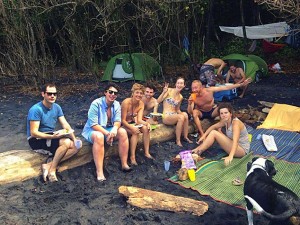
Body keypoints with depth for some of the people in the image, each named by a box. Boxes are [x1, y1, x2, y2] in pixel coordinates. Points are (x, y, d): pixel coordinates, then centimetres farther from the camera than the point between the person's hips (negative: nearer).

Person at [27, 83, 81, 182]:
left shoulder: (57, 107, 3)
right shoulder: (36, 109, -18)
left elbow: (66, 125, -1)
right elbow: (34, 133, -22)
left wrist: (74, 138, -17)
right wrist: (53, 136, -32)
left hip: (51, 137, 8)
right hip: (36, 140, -8)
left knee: (77, 145, -12)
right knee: (66, 142, -30)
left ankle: (48, 165, -18)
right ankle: (52, 170, -16)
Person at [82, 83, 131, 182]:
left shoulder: (116, 104, -1)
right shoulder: (96, 104, -20)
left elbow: (117, 121, -5)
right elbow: (93, 124, -24)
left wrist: (114, 129, -29)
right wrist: (107, 133, -29)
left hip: (109, 129, 6)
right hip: (92, 130, -6)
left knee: (123, 132, -19)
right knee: (99, 136, -39)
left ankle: (124, 164, -14)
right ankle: (99, 172, -38)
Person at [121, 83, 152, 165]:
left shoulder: (141, 104, -6)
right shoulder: (126, 102, -24)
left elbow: (139, 120, -12)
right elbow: (123, 120, -22)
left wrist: (147, 123, -32)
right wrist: (132, 127, -38)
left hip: (132, 123, 6)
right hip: (123, 124, -6)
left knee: (146, 128, -20)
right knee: (135, 132, -32)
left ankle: (147, 153, -14)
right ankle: (132, 157, -27)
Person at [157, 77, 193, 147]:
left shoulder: (180, 97, 10)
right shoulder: (169, 90, -5)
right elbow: (158, 101, -13)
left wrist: (180, 113, -5)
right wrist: (164, 92, -28)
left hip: (174, 116, 5)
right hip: (166, 117, -5)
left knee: (185, 114, -27)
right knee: (181, 117, -32)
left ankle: (185, 137, -13)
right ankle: (178, 140, -19)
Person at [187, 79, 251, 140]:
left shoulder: (209, 90, -23)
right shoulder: (192, 97, -24)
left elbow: (225, 88, -22)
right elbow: (189, 112, -29)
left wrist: (241, 84, -25)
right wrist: (190, 104, -51)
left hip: (212, 111, 1)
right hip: (201, 113, -1)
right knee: (194, 112, -34)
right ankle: (202, 134, -29)